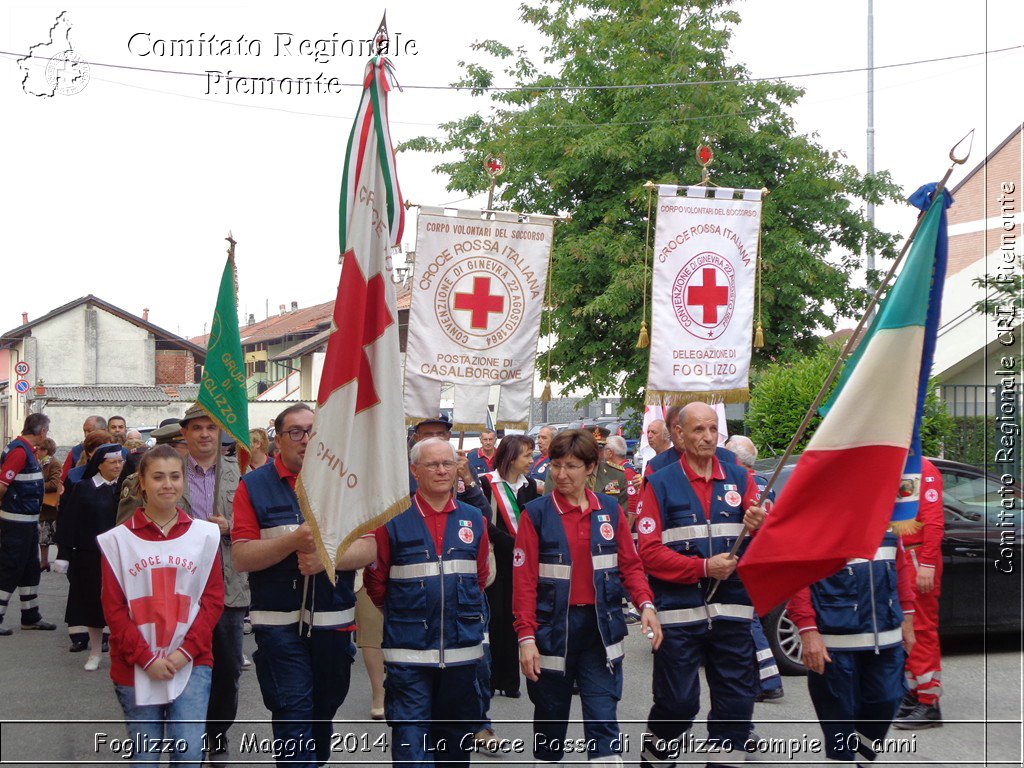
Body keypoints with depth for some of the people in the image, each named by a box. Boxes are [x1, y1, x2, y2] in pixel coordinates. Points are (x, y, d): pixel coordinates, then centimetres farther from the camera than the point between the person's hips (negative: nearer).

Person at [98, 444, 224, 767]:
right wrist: (146, 658, -10)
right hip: (136, 667, 0)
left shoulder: (205, 535, 4)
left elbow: (213, 600, 2)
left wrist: (186, 651, -9)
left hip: (191, 664, 0)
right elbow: (113, 608, -1)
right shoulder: (118, 539, 1)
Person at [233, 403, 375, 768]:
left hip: (334, 621, 3)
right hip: (279, 623, -3)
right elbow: (242, 557, -9)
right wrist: (295, 540, -22)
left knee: (324, 711, 17)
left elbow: (368, 548, -1)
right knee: (293, 715, -5)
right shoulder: (254, 485, -1)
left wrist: (327, 558, -18)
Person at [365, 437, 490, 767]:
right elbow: (376, 582, 3)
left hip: (462, 649, 3)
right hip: (408, 652, -3)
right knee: (411, 739, -3)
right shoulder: (393, 520, -4)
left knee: (457, 734, 15)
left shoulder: (473, 519, 7)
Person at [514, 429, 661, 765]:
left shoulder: (610, 510, 4)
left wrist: (645, 604, -10)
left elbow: (630, 564, 7)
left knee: (603, 718, -2)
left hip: (600, 627, 1)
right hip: (552, 627, -1)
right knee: (550, 716, 12)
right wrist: (526, 637, -12)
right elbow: (524, 580, -6)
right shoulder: (536, 514, -5)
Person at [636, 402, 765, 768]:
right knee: (677, 702, 3)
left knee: (736, 701, 5)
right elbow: (648, 551, -7)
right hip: (679, 612, -3)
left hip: (731, 610, 3)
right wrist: (704, 567, -15)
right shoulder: (661, 484, 1)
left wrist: (760, 526, -20)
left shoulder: (739, 478, 10)